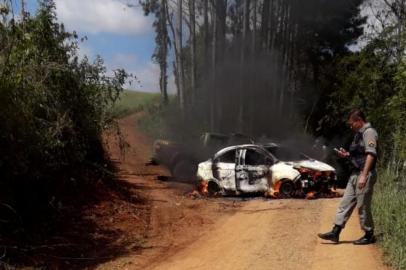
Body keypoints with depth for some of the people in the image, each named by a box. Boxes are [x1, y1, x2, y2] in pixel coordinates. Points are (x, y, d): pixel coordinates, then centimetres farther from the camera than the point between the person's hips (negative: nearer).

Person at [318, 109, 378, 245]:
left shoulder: (369, 132, -11)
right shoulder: (359, 134, 18)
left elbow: (371, 154, -21)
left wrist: (364, 175, -28)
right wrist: (347, 155, 9)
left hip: (365, 175, -10)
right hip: (355, 174, 10)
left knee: (363, 206, -2)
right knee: (346, 203, 8)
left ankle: (369, 235, 12)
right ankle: (335, 232, 10)